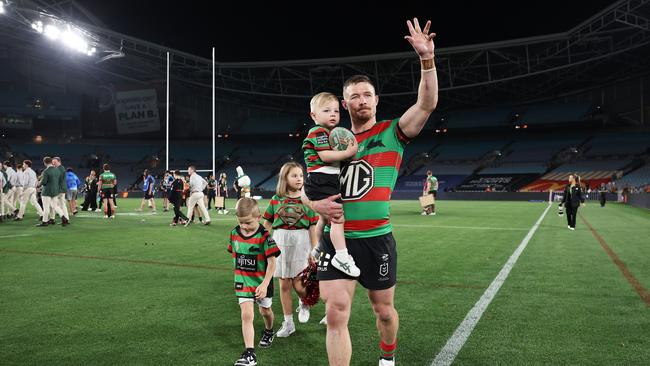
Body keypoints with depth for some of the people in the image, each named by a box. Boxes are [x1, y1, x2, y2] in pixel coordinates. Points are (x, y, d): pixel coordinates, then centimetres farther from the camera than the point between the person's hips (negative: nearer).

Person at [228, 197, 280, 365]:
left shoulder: (264, 236, -20)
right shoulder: (234, 233, -6)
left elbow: (272, 263, -19)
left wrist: (264, 285, -23)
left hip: (262, 281, -2)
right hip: (243, 282, 2)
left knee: (265, 310, 20)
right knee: (246, 314, -10)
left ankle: (269, 331, 51)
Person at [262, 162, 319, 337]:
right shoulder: (276, 199, 3)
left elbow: (313, 227, -1)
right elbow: (266, 223, 10)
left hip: (301, 244, -2)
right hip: (280, 244, 2)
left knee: (299, 285, -5)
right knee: (284, 285, 8)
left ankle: (304, 304, 31)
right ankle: (288, 323, 21)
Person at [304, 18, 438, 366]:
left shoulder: (391, 133, -1)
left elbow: (427, 104, -16)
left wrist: (427, 59, -27)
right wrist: (317, 203, -7)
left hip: (376, 239, -1)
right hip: (336, 239, 2)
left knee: (383, 310, 16)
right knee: (336, 313, -6)